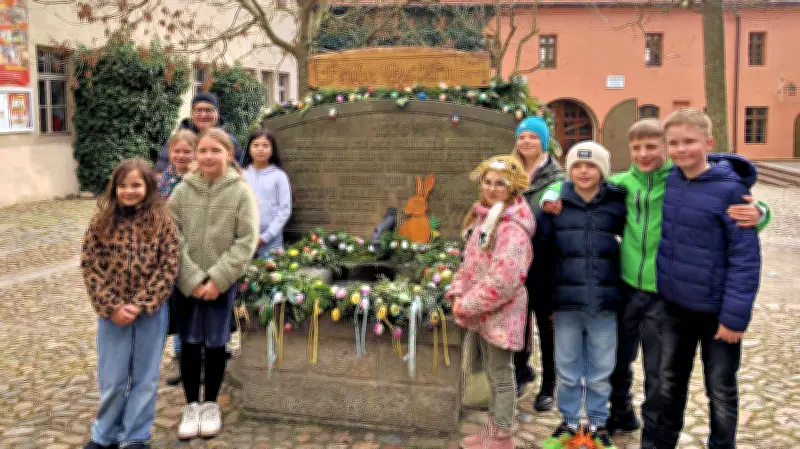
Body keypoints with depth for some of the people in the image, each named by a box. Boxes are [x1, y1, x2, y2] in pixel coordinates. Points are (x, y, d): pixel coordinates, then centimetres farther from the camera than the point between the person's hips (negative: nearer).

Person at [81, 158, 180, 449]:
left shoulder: (162, 221, -6)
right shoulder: (102, 222, -2)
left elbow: (168, 268, -9)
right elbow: (90, 267, -4)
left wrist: (140, 304, -16)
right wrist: (112, 306, -13)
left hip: (152, 311, -1)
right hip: (112, 312, 1)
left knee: (144, 378, 11)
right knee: (112, 378, 12)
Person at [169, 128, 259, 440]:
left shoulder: (241, 192, -7)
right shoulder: (182, 190, -2)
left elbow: (246, 241, -10)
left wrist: (217, 279, -14)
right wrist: (192, 278, -13)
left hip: (223, 283, -1)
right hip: (186, 282, 2)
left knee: (215, 344, 8)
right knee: (189, 343, 9)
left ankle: (210, 404, 27)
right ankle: (191, 405, 25)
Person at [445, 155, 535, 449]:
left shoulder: (512, 228, -22)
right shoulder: (483, 217, 7)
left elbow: (502, 281, -27)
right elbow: (470, 261, 14)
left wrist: (466, 306, -18)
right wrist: (457, 292, 0)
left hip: (501, 312, -9)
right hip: (484, 310, 9)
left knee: (501, 376, 5)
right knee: (493, 374, 20)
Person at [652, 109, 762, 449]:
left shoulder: (730, 189, -18)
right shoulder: (669, 181, -2)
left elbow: (745, 257, -18)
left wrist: (736, 315, -20)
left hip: (716, 310, -5)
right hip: (674, 305, 5)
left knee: (721, 390, 12)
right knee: (669, 382, 20)